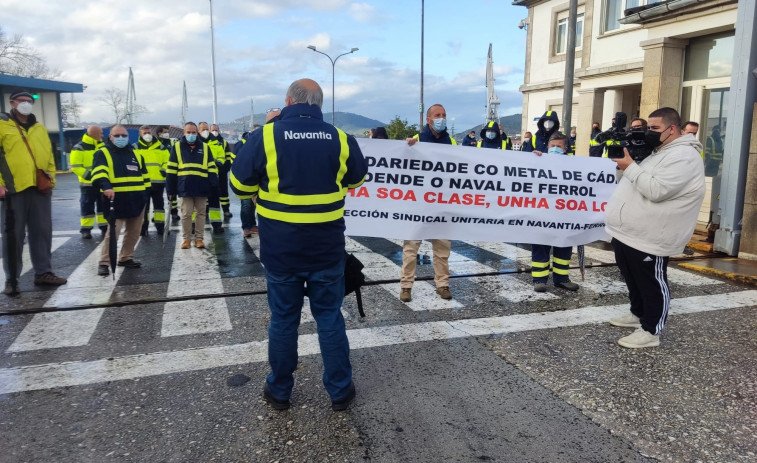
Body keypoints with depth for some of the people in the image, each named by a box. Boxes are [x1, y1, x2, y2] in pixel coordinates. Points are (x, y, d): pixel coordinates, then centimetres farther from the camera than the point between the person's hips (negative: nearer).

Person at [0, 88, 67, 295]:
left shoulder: (40, 128, 18)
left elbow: (49, 155, 19)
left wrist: (51, 177, 8)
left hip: (40, 188, 5)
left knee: (42, 232, 8)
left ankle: (43, 272, 18)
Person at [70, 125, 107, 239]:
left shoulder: (102, 146, 11)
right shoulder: (79, 148, -9)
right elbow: (75, 167, -14)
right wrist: (89, 175, -24)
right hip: (88, 184, -5)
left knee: (103, 206, 11)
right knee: (87, 207, -1)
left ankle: (104, 227, 21)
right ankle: (86, 229, 6)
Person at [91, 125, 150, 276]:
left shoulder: (135, 154, 17)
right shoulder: (103, 153, -1)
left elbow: (144, 176, 21)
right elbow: (99, 172, -19)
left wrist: (146, 194, 14)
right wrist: (106, 187, -37)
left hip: (137, 201, 6)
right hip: (116, 201, -6)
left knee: (133, 233, 12)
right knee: (112, 232, -10)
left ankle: (126, 258, 26)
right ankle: (104, 262, -1)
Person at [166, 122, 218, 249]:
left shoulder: (204, 147, 10)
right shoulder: (177, 147, 7)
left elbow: (211, 168, 8)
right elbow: (171, 169, 5)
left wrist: (214, 185, -2)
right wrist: (171, 189, 1)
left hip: (202, 187, 1)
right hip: (185, 187, -1)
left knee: (201, 213, 7)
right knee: (186, 214, 3)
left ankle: (199, 238, 16)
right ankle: (187, 238, 14)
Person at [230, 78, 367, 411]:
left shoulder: (266, 136, -10)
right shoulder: (340, 139, -3)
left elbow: (239, 184, 0)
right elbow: (357, 178, 15)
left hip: (280, 247, -1)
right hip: (327, 246, 1)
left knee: (283, 318, 13)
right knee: (329, 316, 12)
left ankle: (279, 391, 28)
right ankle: (340, 391, 23)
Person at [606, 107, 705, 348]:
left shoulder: (683, 156, -16)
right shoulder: (658, 152, 17)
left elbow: (656, 191, -26)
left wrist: (630, 166, -20)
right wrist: (626, 160, 6)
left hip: (648, 239, -10)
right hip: (626, 233, 10)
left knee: (652, 284, 3)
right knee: (633, 280, 23)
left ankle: (650, 331, 13)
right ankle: (638, 314, 40)